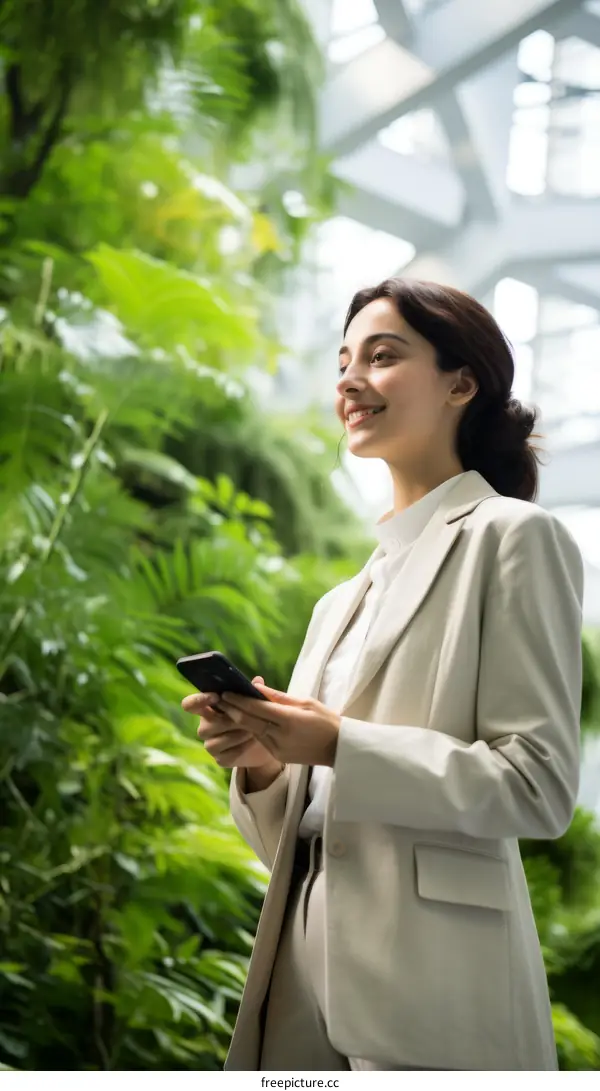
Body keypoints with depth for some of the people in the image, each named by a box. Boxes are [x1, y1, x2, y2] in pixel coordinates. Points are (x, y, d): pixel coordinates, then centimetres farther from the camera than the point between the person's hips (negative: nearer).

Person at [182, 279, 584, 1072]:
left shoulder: (510, 535, -3)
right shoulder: (345, 599, 19)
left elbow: (540, 785, -10)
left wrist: (340, 746, -17)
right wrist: (261, 765, -3)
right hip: (310, 973, 7)